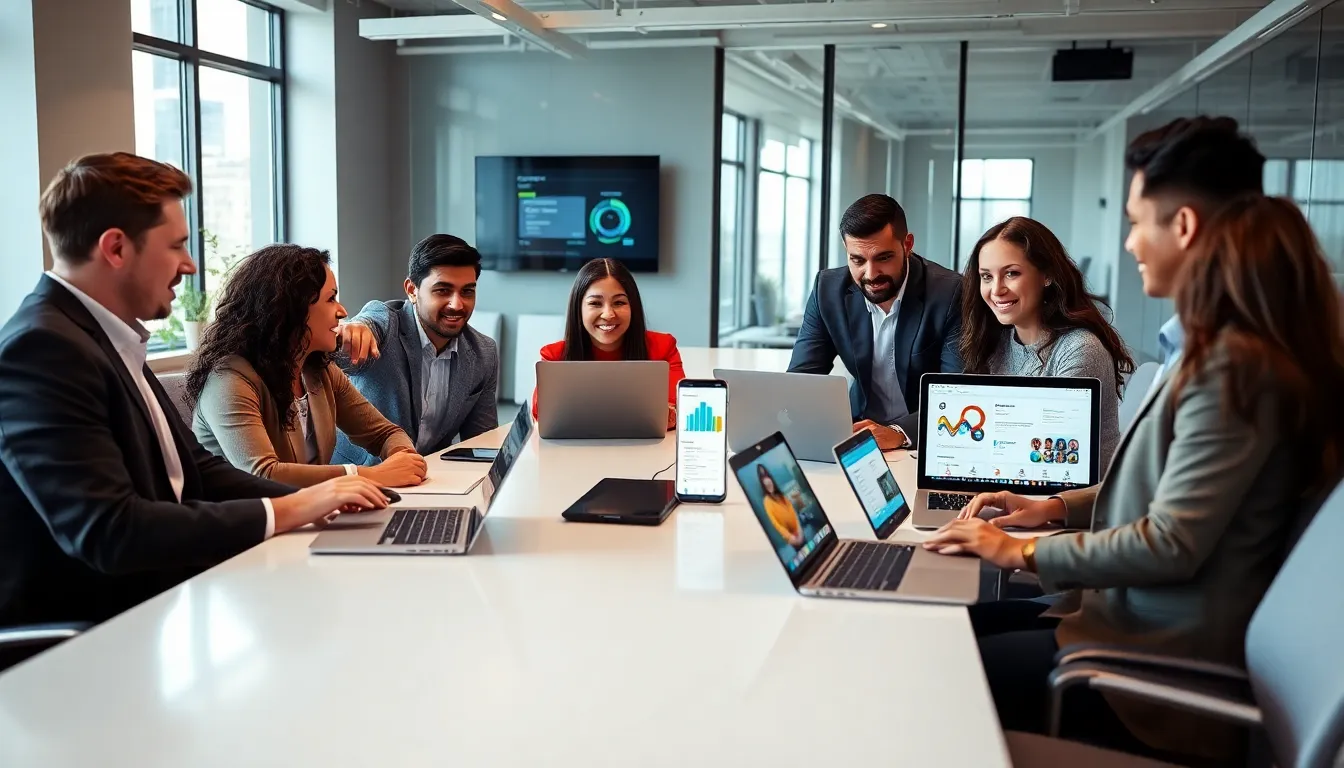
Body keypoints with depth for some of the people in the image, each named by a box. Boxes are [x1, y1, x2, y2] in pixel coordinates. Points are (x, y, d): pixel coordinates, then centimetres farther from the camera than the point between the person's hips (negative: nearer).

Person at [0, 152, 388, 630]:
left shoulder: (107, 336, 9)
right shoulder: (42, 348, -19)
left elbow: (194, 470, 11)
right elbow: (107, 532, -27)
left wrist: (309, 502, -5)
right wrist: (282, 513, -19)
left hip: (149, 602, 8)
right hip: (77, 635, -8)